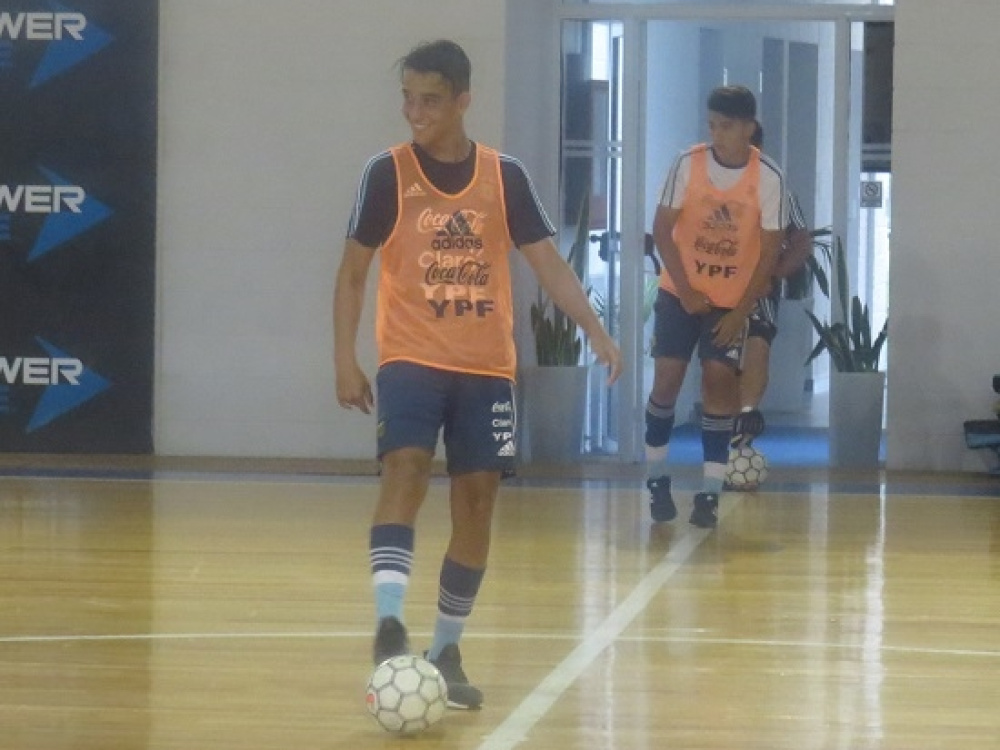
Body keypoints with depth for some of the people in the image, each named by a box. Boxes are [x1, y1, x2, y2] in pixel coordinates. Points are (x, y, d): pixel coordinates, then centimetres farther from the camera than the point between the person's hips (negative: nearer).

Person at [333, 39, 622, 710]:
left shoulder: (505, 177, 1)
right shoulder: (388, 173, -3)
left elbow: (549, 265, 1)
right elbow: (353, 273, 3)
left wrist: (598, 333, -11)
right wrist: (346, 361, -4)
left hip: (486, 366, 3)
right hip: (411, 359, -3)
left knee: (477, 500, 4)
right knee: (406, 467, -24)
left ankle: (447, 651, 15)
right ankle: (390, 626, -32)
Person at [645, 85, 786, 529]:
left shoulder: (768, 178, -12)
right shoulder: (688, 164, -11)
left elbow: (769, 251, -8)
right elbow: (662, 230, -6)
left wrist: (741, 312, -13)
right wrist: (686, 290, -12)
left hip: (732, 300, -1)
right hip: (680, 293, 1)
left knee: (718, 384, -7)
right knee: (667, 380, -2)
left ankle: (710, 494, -2)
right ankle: (657, 480, 13)